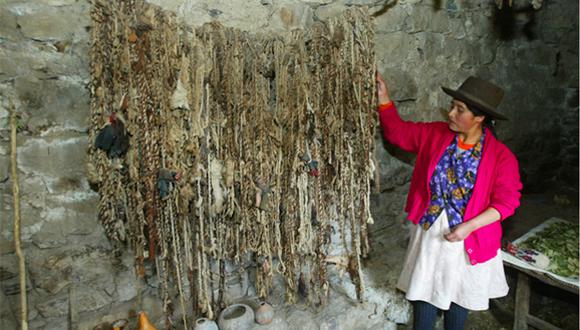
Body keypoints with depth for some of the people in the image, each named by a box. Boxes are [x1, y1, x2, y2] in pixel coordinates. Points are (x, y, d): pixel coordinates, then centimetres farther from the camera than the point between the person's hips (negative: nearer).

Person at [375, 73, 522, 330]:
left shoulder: (501, 156, -15)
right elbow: (399, 132, 1)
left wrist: (469, 226, -22)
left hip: (467, 237, -1)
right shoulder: (435, 134, -7)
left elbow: (507, 201, -12)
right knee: (425, 290, 15)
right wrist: (383, 98, -9)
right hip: (429, 231, 2)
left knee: (458, 293, 21)